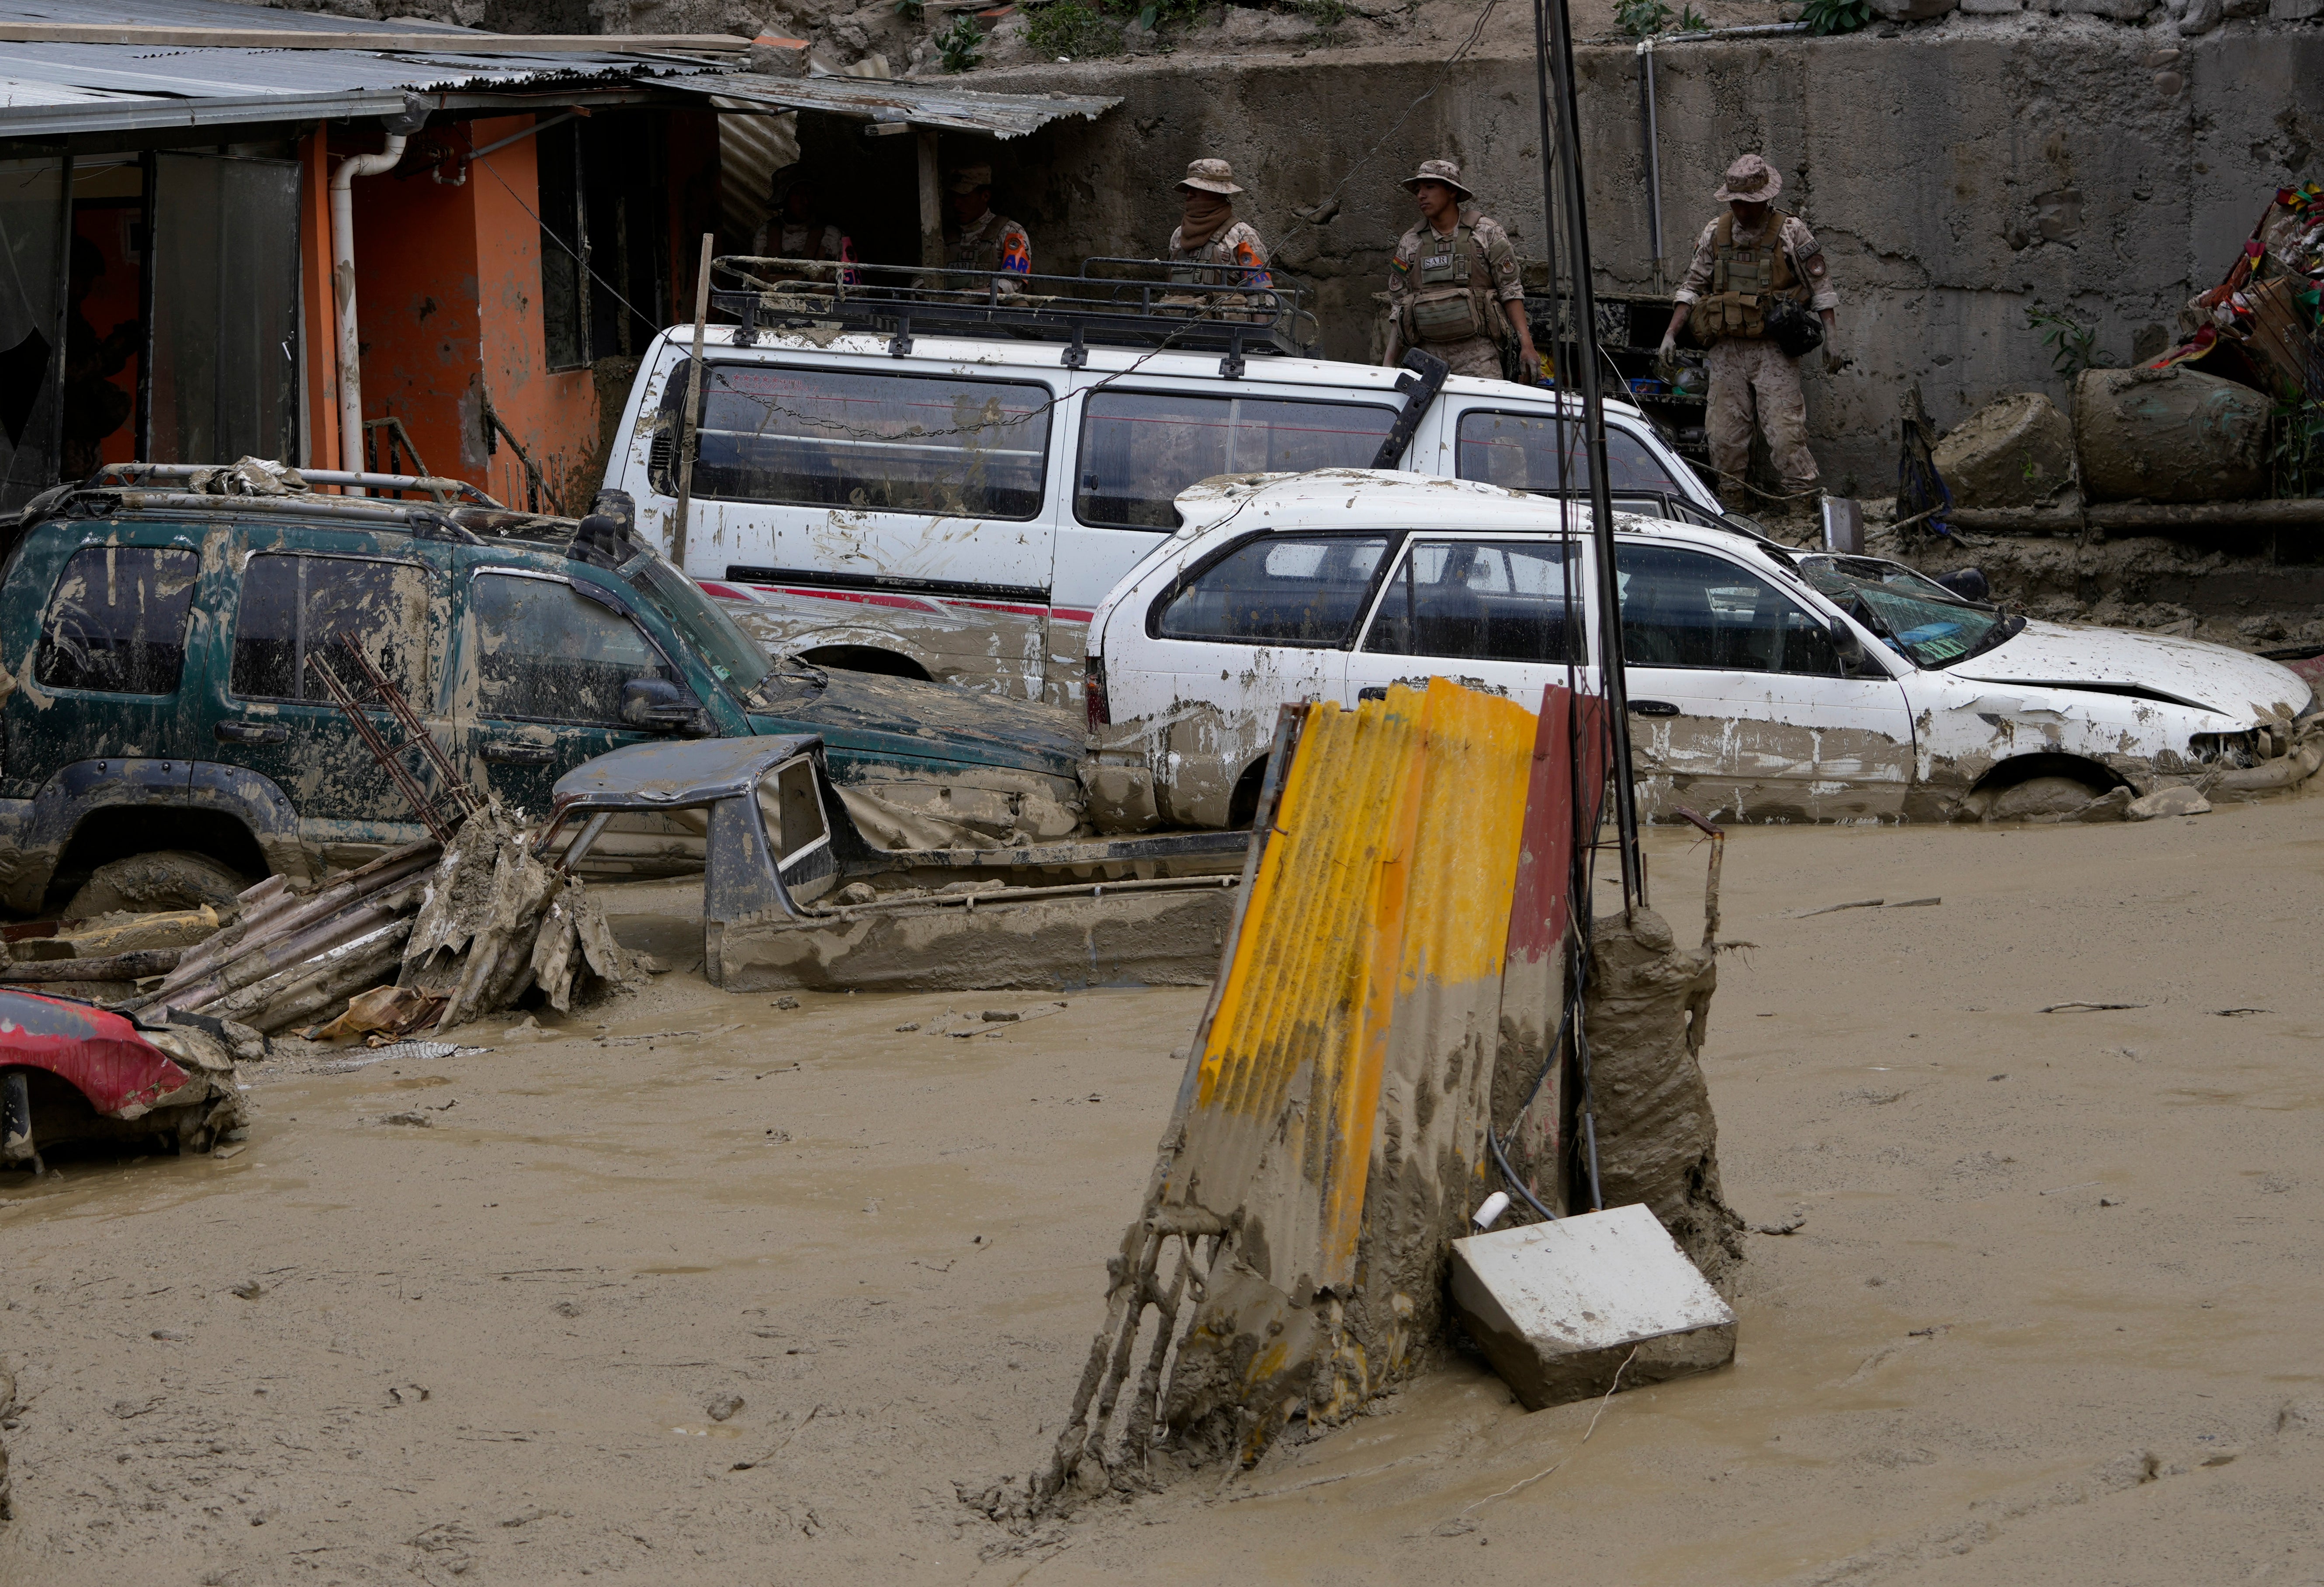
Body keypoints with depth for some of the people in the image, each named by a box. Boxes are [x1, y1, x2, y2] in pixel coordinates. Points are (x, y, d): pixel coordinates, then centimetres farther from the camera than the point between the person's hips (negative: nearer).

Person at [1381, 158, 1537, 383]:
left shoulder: (1487, 233, 5)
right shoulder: (1409, 244, 13)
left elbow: (1511, 290, 3)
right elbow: (1398, 306, 15)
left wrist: (1526, 345, -6)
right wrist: (1388, 365, 9)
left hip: (1478, 355, -2)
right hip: (1427, 355, 2)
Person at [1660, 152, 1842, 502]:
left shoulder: (1791, 233, 0)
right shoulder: (1715, 234, 11)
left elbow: (1821, 288, 4)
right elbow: (1692, 287, 17)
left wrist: (1832, 336, -4)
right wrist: (1671, 334, 9)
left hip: (1774, 353, -4)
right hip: (1726, 351, 4)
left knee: (1785, 433, -14)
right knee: (1724, 435, 2)